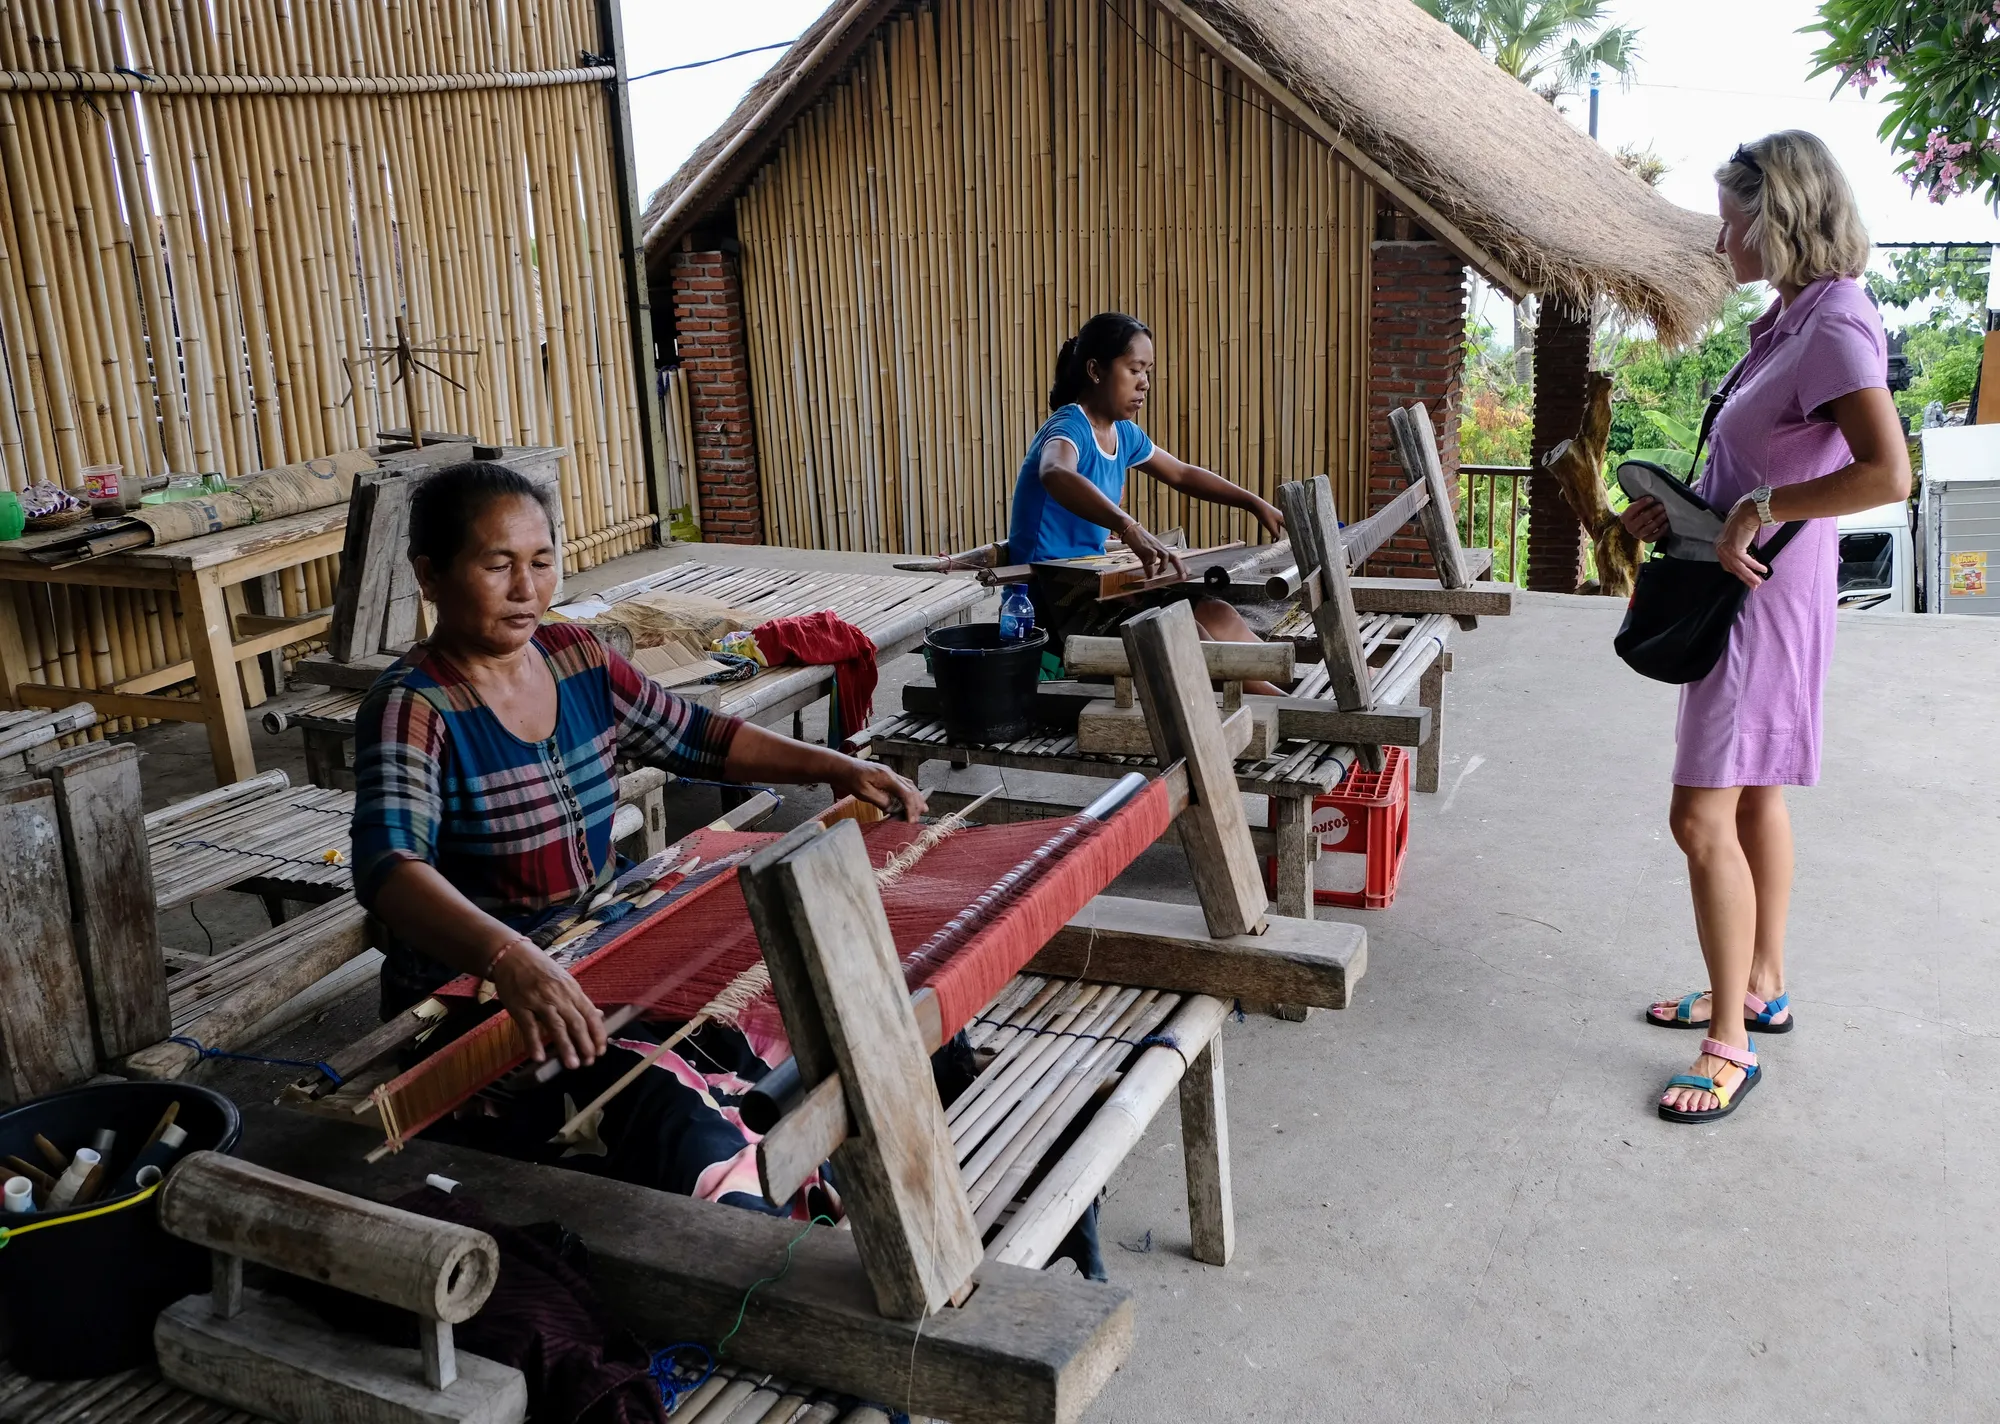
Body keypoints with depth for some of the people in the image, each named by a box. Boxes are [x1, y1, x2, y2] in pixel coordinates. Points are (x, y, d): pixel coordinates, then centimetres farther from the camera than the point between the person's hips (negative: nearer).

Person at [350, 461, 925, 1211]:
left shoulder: (577, 658, 4)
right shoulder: (412, 708, -17)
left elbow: (696, 737, 16)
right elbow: (388, 867, -33)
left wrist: (836, 767, 4)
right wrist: (508, 956, -51)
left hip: (598, 962, 7)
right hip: (470, 1006, -7)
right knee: (673, 1114, -28)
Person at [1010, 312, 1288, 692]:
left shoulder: (1123, 434, 10)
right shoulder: (1069, 426, -18)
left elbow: (1182, 474, 26)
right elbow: (1055, 474, -43)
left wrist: (1255, 504, 16)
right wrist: (1130, 529, -57)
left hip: (1088, 586, 9)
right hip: (1049, 601, -9)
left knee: (1218, 617, -1)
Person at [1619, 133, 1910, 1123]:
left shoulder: (1834, 326, -19)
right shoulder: (1790, 316, 10)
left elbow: (1888, 473, -30)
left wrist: (1759, 510, -24)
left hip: (1768, 593, -10)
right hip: (1740, 586, 10)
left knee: (1704, 818, -9)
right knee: (1754, 798, 18)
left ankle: (1730, 1044, 3)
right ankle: (1759, 987, 33)